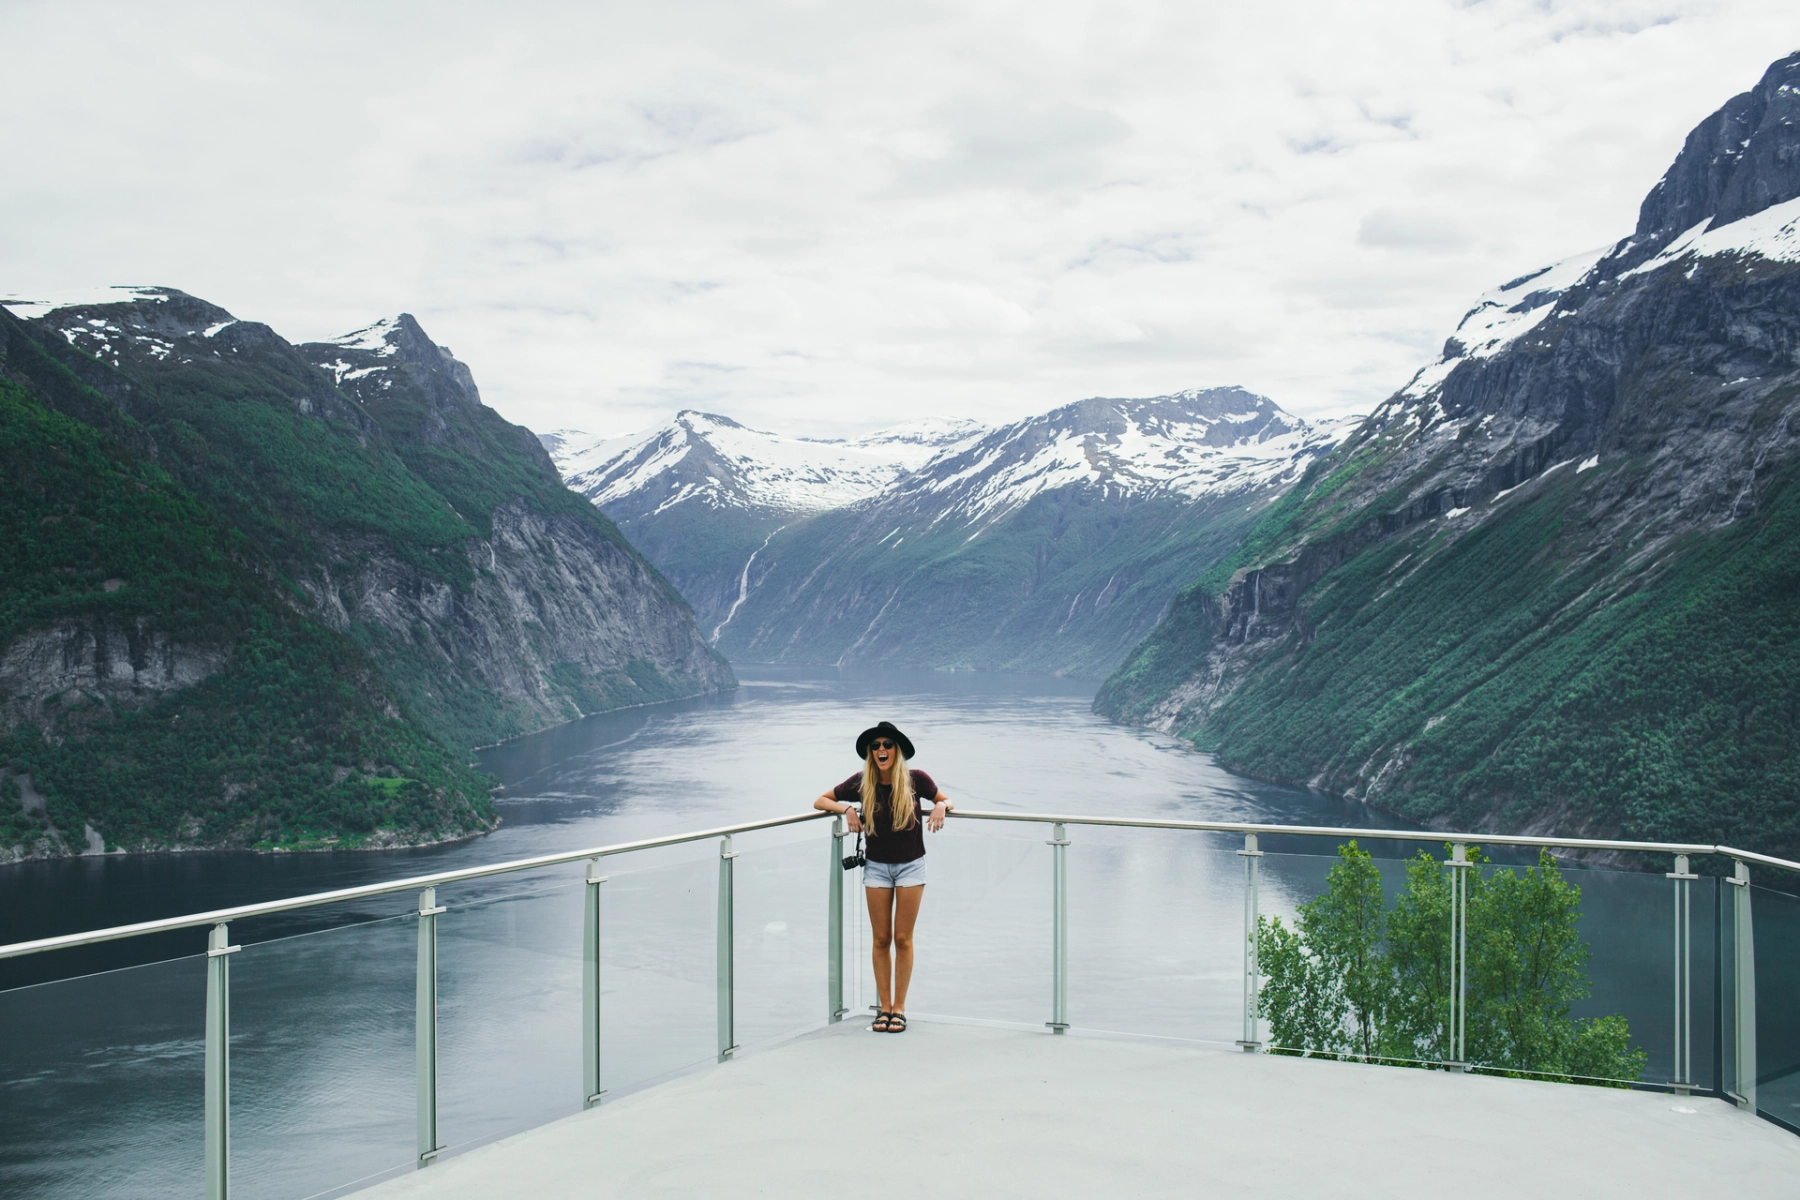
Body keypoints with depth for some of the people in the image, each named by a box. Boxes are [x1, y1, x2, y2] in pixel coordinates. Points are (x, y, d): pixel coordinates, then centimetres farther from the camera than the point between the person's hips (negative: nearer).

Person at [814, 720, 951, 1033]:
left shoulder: (915, 779, -12)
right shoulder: (861, 783, -9)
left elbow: (946, 800, 5)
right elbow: (820, 801, 1)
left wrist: (940, 807, -19)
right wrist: (847, 808, -17)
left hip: (910, 865, -1)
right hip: (877, 866, 1)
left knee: (902, 939, 2)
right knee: (881, 939, 5)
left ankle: (899, 1008, 10)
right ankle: (884, 1007, 14)